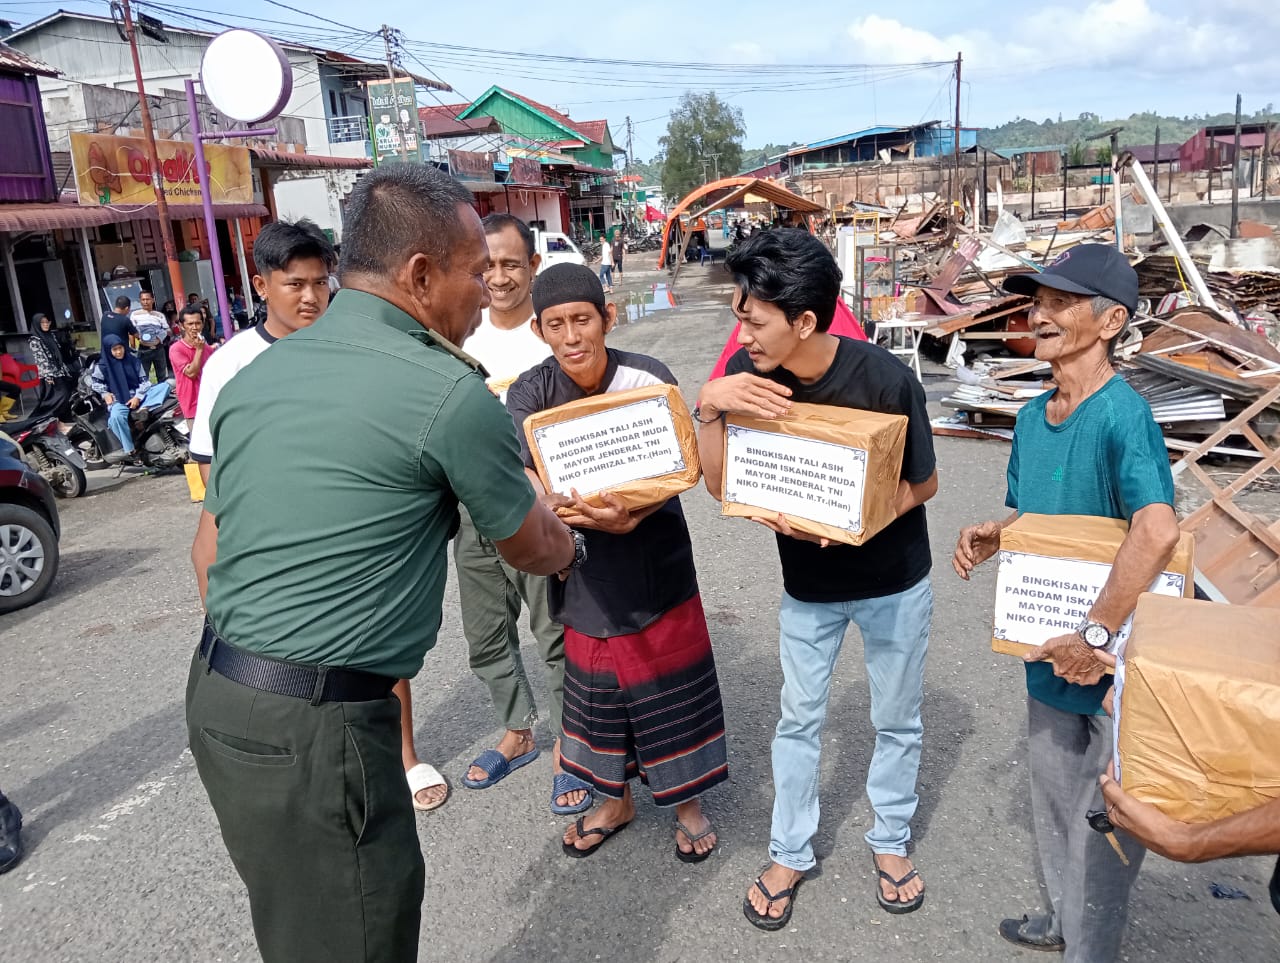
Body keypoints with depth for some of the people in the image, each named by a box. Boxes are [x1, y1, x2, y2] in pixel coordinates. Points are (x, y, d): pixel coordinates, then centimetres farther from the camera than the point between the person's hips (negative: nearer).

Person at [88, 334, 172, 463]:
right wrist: (105, 393, -2)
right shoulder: (102, 365, 1)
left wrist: (138, 397, -8)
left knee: (165, 385, -17)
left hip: (138, 395, 3)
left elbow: (143, 380, 6)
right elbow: (94, 381, 14)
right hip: (118, 399, -3)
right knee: (116, 416, -39)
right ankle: (129, 451, -36)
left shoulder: (133, 359, 6)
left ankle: (143, 409, -35)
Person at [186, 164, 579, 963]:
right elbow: (531, 548, 2)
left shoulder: (252, 376, 7)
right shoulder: (451, 394, -14)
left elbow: (209, 550, 14)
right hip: (315, 724, -8)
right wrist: (574, 548, 25)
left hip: (216, 694, 8)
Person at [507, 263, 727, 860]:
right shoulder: (531, 392, -10)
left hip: (654, 564, -2)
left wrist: (628, 517, -41)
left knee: (670, 688, 10)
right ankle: (615, 800, 42)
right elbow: (515, 469, -24)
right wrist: (552, 504, -46)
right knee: (595, 688, 17)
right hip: (583, 570, 3)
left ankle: (687, 801, 36)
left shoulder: (648, 380, -17)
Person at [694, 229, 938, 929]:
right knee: (799, 719, 15)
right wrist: (708, 406, -33)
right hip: (806, 584, 2)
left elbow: (923, 484, -15)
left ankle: (890, 840, 42)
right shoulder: (748, 374, -19)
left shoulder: (886, 380, -27)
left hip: (893, 582, -2)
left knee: (896, 719, 17)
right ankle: (789, 853, 35)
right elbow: (720, 485, -16)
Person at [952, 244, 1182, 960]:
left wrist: (1097, 635, -32)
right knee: (1053, 802, 26)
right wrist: (990, 536, -7)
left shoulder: (1122, 414, -24)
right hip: (1049, 655, 8)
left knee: (1103, 823, 11)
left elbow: (1158, 530, -38)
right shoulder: (1033, 417, 2)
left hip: (1114, 666, -8)